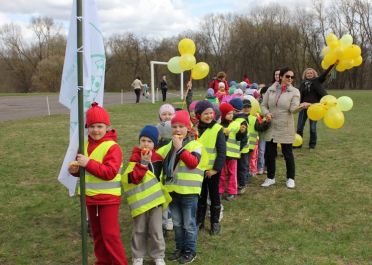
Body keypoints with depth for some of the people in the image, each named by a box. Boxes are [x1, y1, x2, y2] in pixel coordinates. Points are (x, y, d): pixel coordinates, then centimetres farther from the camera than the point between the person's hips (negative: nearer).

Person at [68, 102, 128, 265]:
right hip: (91, 197, 7)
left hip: (108, 198, -7)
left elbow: (109, 172, -25)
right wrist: (75, 170, -7)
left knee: (110, 234, -5)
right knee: (97, 234, 17)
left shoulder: (112, 147, -17)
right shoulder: (85, 145, 5)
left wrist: (89, 163, -30)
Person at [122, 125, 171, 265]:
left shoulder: (158, 157, 4)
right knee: (139, 230, 9)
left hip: (155, 198, 2)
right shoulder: (135, 157, -7)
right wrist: (143, 162, -25)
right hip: (140, 199, -2)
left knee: (155, 230, 6)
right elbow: (134, 178, -20)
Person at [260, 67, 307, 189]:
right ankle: (270, 177, 26)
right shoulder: (271, 89, 3)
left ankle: (290, 178, 21)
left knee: (288, 153, 4)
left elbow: (293, 109, -16)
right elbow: (263, 105, 6)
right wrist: (266, 113, -15)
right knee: (269, 153, 9)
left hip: (285, 128, -2)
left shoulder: (294, 91, -3)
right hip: (271, 126, 3)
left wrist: (301, 106, -37)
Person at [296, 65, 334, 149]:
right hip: (304, 107, 2)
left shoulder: (317, 81, 2)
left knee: (313, 127, 4)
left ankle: (312, 144, 16)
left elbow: (325, 74, -9)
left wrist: (332, 65, -21)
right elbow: (300, 95, 8)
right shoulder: (303, 83, 8)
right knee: (299, 127, 3)